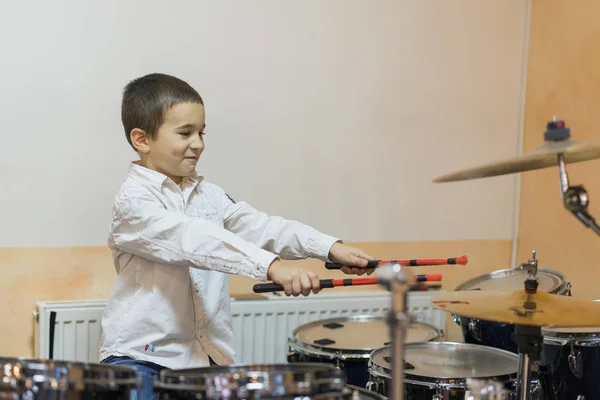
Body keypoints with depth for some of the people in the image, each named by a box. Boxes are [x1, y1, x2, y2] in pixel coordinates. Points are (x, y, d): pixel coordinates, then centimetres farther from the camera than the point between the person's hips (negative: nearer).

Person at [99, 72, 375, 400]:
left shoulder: (207, 194, 9)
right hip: (140, 355, -6)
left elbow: (256, 226, -4)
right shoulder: (133, 200, -14)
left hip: (208, 353, 6)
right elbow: (195, 240, -28)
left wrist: (329, 247, -18)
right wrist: (271, 265, -39)